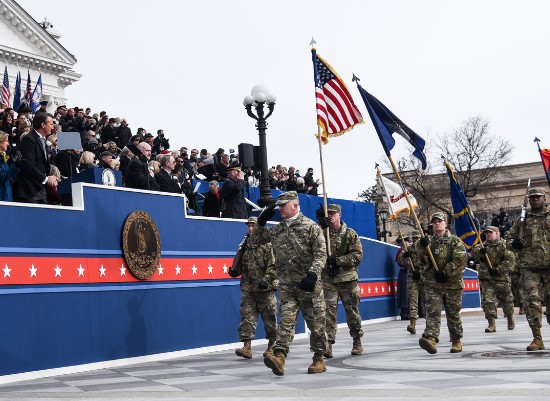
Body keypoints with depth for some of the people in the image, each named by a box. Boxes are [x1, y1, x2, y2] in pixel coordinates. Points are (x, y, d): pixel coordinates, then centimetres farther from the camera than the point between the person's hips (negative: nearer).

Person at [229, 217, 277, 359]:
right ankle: (247, 347, -3)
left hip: (266, 289, -5)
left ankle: (271, 346, 19)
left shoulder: (268, 244, -6)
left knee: (269, 318, 6)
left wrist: (266, 280, -20)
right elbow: (240, 265, 21)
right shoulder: (245, 246, 12)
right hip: (248, 289, 5)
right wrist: (234, 271, 1)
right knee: (247, 317, -3)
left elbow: (274, 266, -12)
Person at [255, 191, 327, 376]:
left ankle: (319, 359, 17)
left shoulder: (310, 227, -5)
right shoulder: (277, 230, 14)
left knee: (316, 323, 5)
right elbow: (258, 238, 28)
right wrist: (261, 222, 11)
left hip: (309, 284, -4)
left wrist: (313, 274, -23)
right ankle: (279, 357, -20)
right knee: (286, 320, -8)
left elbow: (321, 253, -12)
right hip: (286, 284, 4)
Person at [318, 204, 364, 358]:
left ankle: (357, 342, 24)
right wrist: (321, 227, -16)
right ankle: (328, 344, -13)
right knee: (329, 311, -10)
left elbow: (358, 255, -7)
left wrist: (337, 260, -16)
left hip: (348, 279, -1)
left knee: (352, 312, 9)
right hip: (328, 280, 1)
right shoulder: (323, 233, 9)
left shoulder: (350, 234, 2)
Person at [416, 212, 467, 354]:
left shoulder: (455, 241, 3)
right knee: (432, 312, -12)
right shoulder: (429, 241, 12)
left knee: (453, 314, 7)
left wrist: (445, 272, -17)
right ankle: (430, 339, -25)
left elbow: (460, 261, -9)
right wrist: (421, 246, -20)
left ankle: (456, 342, 20)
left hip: (452, 283, -2)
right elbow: (420, 257, 0)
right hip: (432, 284, 2)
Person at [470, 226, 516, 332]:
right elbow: (474, 251, -8)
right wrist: (480, 251, -32)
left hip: (501, 278, -2)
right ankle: (491, 324, -4)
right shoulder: (483, 245, 11)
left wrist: (498, 269, -19)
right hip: (486, 279, 2)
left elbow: (511, 260, -11)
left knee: (506, 301, 11)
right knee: (487, 301, -9)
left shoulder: (503, 246, -1)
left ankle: (510, 320, 34)